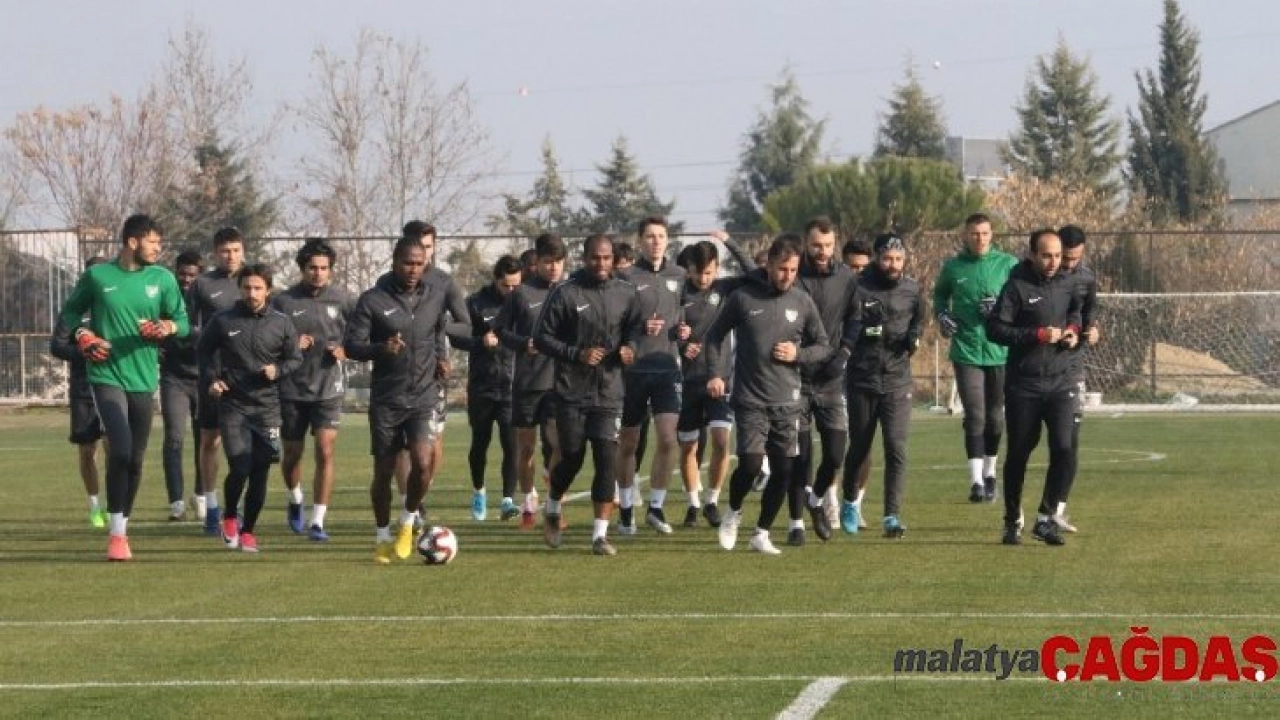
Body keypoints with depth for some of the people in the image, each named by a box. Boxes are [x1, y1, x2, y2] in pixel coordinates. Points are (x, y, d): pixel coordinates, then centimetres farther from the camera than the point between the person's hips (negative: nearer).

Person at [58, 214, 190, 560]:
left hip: (143, 379, 4)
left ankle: (122, 527, 26)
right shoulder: (97, 276, -1)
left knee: (136, 458, 9)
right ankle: (116, 535, -11)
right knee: (120, 449, -19)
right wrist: (83, 336, -7)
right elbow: (70, 312, 12)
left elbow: (183, 320, 10)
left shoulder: (162, 279, 4)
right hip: (106, 375, -4)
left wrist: (169, 327, -13)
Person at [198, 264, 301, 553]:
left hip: (267, 407, 2)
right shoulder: (223, 321, 1)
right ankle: (230, 517, 14)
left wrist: (278, 371, -10)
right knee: (240, 467, -14)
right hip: (232, 406, -2)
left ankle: (248, 530, 19)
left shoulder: (282, 323, 3)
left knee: (260, 472, 2)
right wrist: (211, 379, 0)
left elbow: (295, 359, 10)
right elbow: (204, 351, 14)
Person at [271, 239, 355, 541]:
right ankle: (295, 501, 41)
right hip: (292, 389, 1)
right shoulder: (283, 301, -3)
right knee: (291, 454, 11)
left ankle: (317, 521, -7)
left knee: (325, 452, -12)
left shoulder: (342, 300, 0)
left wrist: (345, 351, -8)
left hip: (328, 388, -1)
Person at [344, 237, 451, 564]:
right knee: (384, 471, 4)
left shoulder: (435, 300, 6)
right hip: (386, 399, -1)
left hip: (423, 398, 1)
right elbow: (351, 344, -9)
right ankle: (383, 538, 21)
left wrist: (439, 359, 10)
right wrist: (380, 349, -26)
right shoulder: (373, 300, -5)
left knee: (422, 463, -16)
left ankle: (408, 522, 9)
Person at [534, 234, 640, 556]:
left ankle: (600, 534, -3)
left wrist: (630, 347, -3)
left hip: (609, 393, 2)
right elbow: (542, 338, -3)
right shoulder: (565, 292, -6)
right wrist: (577, 354, -15)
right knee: (572, 458, 5)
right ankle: (553, 511, 34)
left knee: (607, 460, -7)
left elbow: (634, 327, 19)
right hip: (572, 392, -2)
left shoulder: (625, 293, 4)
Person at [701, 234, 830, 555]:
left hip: (787, 403, 3)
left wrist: (798, 354, -8)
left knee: (784, 470, 0)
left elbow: (824, 347, 11)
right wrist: (714, 374, -5)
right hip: (750, 400, -3)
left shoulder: (803, 302, 3)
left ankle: (762, 533, 16)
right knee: (750, 464, -14)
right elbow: (714, 336, 8)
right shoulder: (743, 298, -3)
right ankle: (733, 513, 15)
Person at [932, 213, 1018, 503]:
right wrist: (941, 315, 3)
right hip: (966, 351, 0)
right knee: (975, 416, -7)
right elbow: (940, 294, 22)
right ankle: (976, 480, -8)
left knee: (995, 416, 10)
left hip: (1000, 351, 0)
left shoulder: (1008, 265, 0)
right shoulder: (953, 267, 5)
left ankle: (990, 474, 26)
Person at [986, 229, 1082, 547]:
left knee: (1063, 448, -10)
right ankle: (1013, 522, 20)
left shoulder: (1068, 284, 7)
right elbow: (996, 328, -14)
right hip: (1023, 384, -3)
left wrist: (1074, 331, 3)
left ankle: (1046, 518, 0)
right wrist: (1039, 335, -19)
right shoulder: (1017, 287, -9)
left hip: (1061, 381, 3)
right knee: (1018, 453, 7)